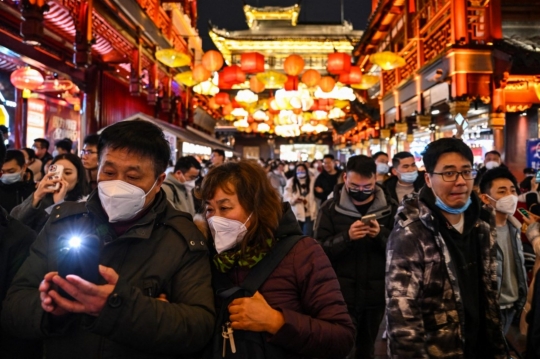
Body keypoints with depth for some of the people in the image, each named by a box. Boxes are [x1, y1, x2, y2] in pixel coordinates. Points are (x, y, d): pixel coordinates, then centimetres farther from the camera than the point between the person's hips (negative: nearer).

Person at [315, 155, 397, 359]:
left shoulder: (390, 208, 1)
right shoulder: (331, 208, -3)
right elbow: (319, 250, -9)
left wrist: (381, 234, -22)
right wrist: (346, 236, -25)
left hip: (375, 295, 2)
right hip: (342, 295, -2)